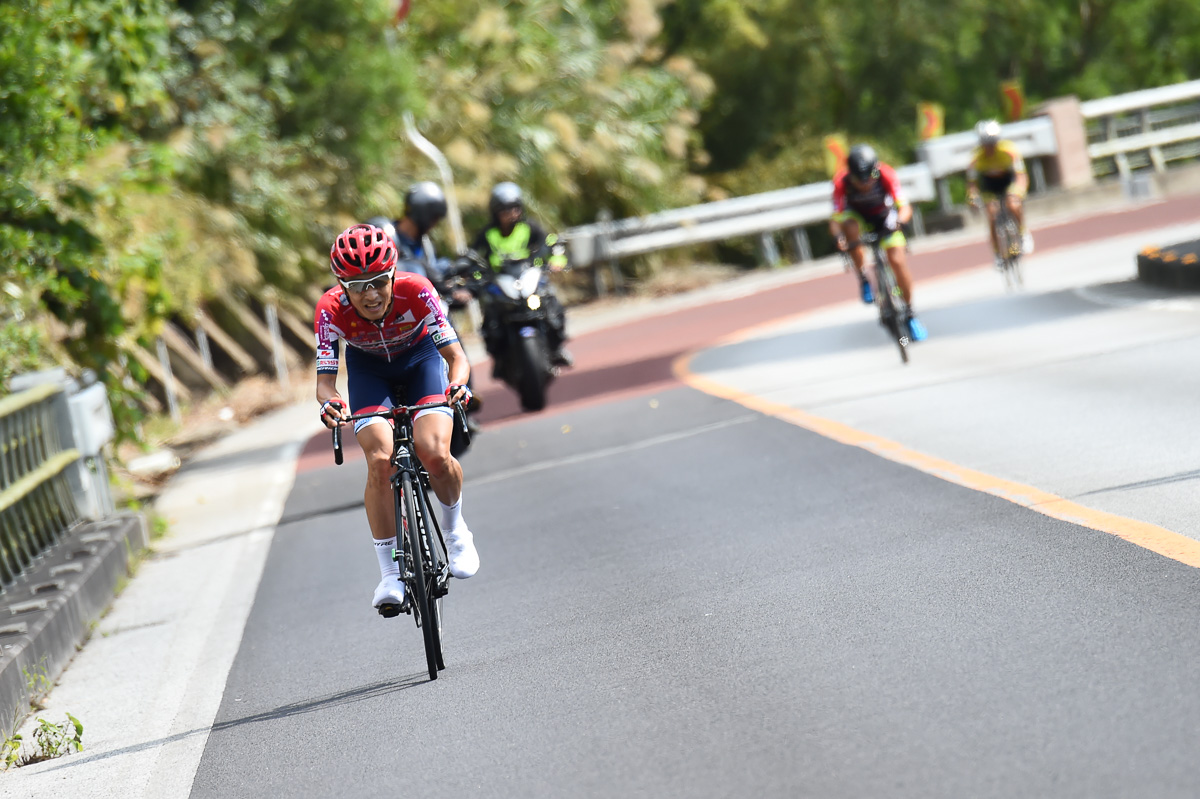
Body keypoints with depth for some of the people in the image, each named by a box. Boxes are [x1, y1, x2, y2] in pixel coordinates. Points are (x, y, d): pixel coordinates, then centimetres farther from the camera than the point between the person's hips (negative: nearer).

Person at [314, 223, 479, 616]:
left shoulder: (416, 292, -34)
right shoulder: (332, 310, -31)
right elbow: (325, 379, -30)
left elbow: (455, 353, -33)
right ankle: (390, 574, -11)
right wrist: (329, 403, -54)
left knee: (435, 454, -23)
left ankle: (455, 529, 9)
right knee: (380, 460, -21)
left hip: (420, 356, -1)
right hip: (368, 368, 1)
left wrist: (458, 382, -55)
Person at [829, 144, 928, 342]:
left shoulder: (886, 175, -30)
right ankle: (862, 278, -15)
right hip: (857, 215, 0)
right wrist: (839, 237, -48)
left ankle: (910, 314, 4)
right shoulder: (842, 182, -30)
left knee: (898, 261, -15)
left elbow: (905, 208, -31)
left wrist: (897, 220, -53)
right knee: (850, 227, -36)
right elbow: (836, 219, -27)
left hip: (884, 217, 0)